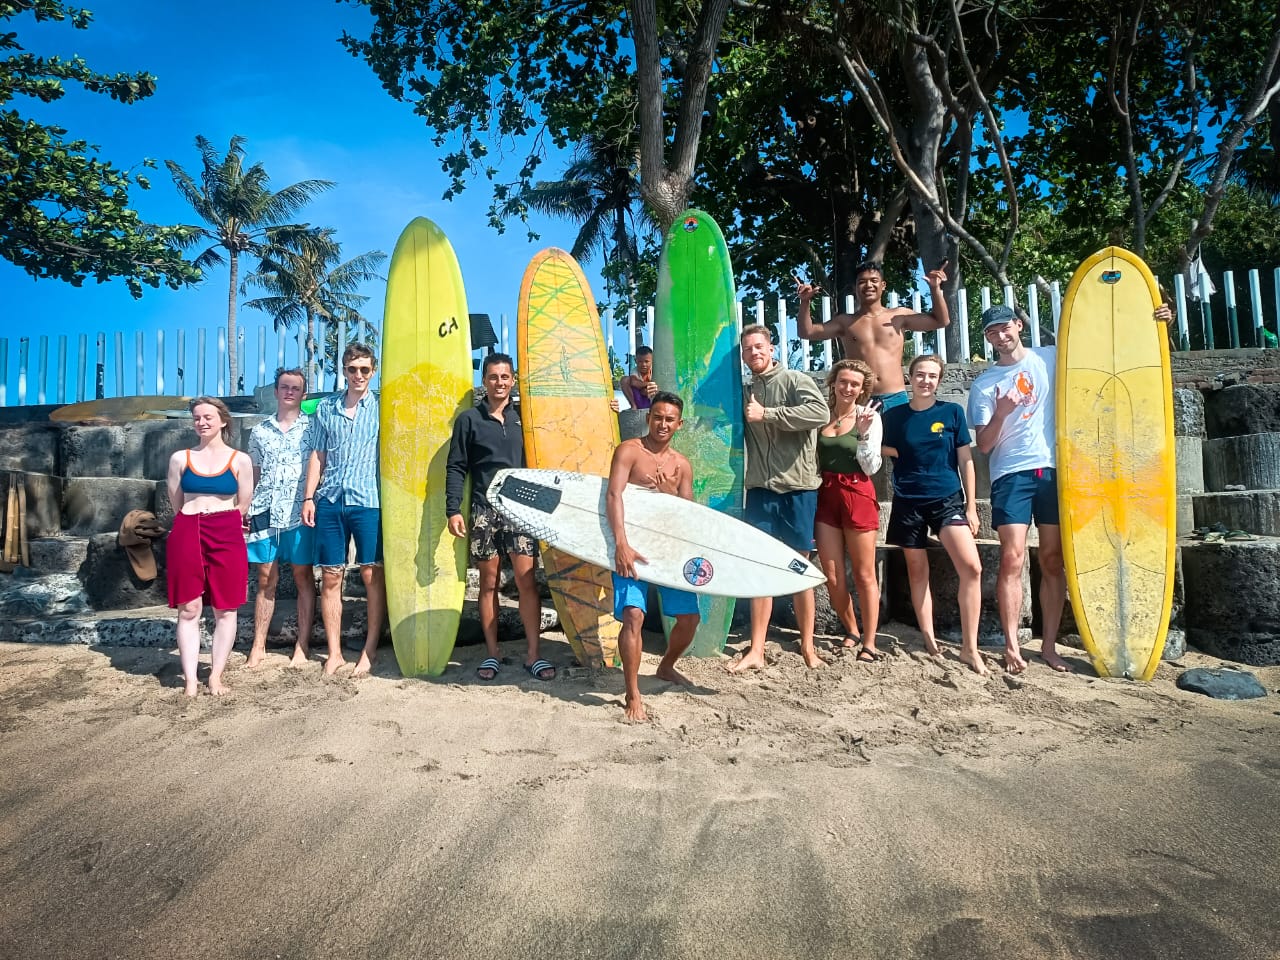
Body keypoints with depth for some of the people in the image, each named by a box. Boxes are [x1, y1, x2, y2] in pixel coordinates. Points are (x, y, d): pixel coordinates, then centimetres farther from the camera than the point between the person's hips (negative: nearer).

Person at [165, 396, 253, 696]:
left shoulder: (240, 460, 5)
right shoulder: (180, 458, 9)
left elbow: (242, 508, 7)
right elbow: (177, 504, 13)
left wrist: (224, 525, 9)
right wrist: (195, 526, 10)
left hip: (226, 536, -1)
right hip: (187, 533, 1)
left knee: (225, 610, 1)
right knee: (188, 609, 0)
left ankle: (216, 676, 10)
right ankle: (190, 679, 4)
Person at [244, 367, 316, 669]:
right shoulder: (259, 431, 14)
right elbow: (254, 475, 17)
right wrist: (244, 509, 8)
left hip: (300, 513, -2)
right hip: (265, 512, 3)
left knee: (304, 577, 2)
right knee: (265, 579, 5)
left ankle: (302, 646, 9)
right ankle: (258, 647, 12)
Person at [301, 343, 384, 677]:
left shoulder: (381, 408, 4)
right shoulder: (326, 408, 12)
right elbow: (317, 455, 14)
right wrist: (308, 497, 6)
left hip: (368, 501, -3)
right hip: (330, 500, 3)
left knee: (372, 574, -1)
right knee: (330, 576, 5)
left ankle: (370, 650, 10)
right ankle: (334, 653, 14)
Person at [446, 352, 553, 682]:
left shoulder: (523, 417, 10)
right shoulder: (469, 419, 4)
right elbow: (455, 468, 2)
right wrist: (453, 510, -6)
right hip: (484, 510, -1)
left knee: (526, 580, -5)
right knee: (489, 583, 5)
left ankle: (533, 654, 3)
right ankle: (492, 654, 16)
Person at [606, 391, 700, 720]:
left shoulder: (682, 465, 10)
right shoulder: (629, 450, -6)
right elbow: (613, 496, -20)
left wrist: (668, 491, -10)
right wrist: (621, 544, -31)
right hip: (632, 545, -5)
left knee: (689, 617, 5)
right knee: (633, 615, -19)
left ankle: (666, 667, 36)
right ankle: (633, 696, -5)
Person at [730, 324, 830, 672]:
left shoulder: (795, 380, -2)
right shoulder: (745, 392, 15)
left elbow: (820, 413, -20)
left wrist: (767, 414, -18)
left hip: (797, 487, -4)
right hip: (760, 488, 4)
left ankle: (807, 646, 16)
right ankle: (756, 650, 6)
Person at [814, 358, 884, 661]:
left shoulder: (870, 417, -1)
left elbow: (871, 467, -5)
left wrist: (863, 432, -15)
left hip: (857, 495, -3)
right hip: (825, 496, 3)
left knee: (864, 574, 3)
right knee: (832, 577, 5)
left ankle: (869, 644, 13)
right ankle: (851, 631, 27)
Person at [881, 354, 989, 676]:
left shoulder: (952, 412, 2)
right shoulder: (894, 416, 3)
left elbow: (965, 460, 4)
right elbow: (883, 451, 14)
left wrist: (971, 506, 1)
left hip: (948, 499, -1)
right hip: (909, 503, 1)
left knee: (972, 568, -15)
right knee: (917, 573, 7)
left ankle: (969, 647, -6)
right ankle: (930, 642, 19)